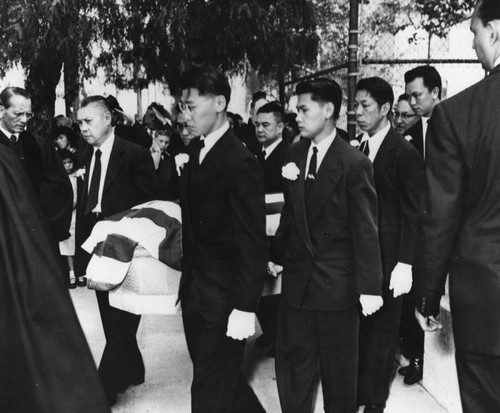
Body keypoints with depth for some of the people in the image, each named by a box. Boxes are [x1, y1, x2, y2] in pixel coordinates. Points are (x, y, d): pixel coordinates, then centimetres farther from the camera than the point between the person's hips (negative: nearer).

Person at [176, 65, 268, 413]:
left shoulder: (241, 163, -19)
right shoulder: (194, 150, 6)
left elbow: (253, 242, -19)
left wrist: (245, 307, -20)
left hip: (223, 297, -8)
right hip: (195, 291, 8)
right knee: (222, 378, 21)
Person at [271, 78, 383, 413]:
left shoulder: (354, 163, -13)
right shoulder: (295, 153, 5)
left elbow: (366, 229, -12)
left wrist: (369, 287, -13)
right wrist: (277, 254, 7)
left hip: (337, 281, -5)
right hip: (297, 275, 5)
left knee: (339, 365, 12)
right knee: (292, 358, 12)